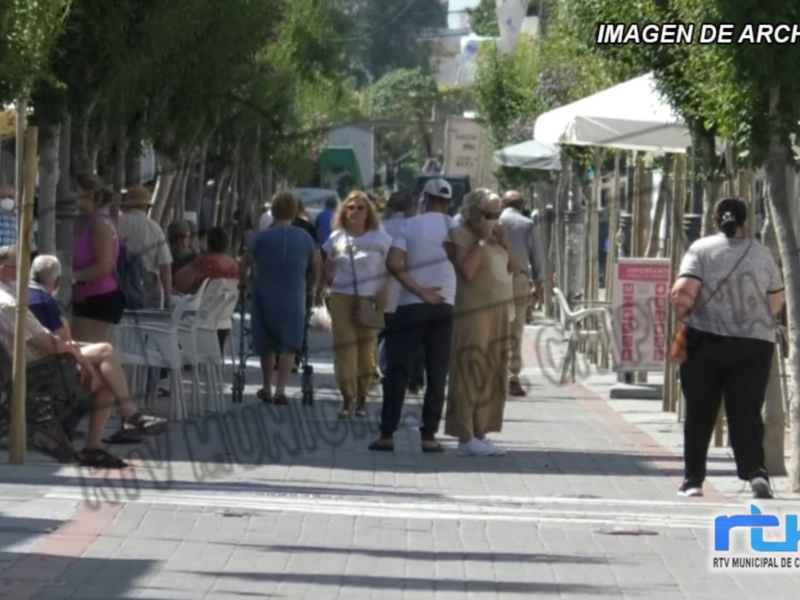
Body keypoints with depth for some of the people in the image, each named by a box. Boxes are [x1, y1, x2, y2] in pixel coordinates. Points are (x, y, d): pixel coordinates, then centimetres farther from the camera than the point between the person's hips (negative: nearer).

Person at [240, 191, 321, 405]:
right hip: (294, 300, 0)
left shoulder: (261, 237, -6)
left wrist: (244, 284, 15)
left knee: (267, 346, 15)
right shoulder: (305, 238, 1)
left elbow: (243, 266, -3)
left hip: (265, 297, 0)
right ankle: (280, 389, -13)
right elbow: (317, 268, 11)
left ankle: (267, 389, 27)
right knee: (288, 346, 2)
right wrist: (310, 288, 27)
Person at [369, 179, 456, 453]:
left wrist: (420, 291, -11)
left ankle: (387, 434, 1)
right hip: (443, 307, 1)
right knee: (437, 374, 5)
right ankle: (429, 435, 2)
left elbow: (394, 263, -14)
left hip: (411, 307, -1)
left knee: (397, 371, 3)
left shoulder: (411, 225, -1)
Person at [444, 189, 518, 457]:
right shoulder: (460, 235, -6)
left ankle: (480, 433, 15)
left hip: (499, 314, 9)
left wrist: (504, 243, 2)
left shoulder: (493, 237, 18)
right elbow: (467, 270, -20)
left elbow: (514, 269, 15)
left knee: (493, 377, 9)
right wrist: (481, 241, -15)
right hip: (473, 314, -8)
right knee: (470, 374, -8)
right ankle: (466, 437, -8)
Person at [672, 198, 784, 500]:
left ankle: (693, 479, 11)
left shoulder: (701, 249, -5)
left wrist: (681, 316, 2)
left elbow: (684, 291, -16)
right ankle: (755, 470, -19)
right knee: (746, 413, 1)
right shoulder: (762, 254, 3)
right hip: (754, 343, 1)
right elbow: (776, 302, 8)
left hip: (706, 340, -1)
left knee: (699, 414, 9)